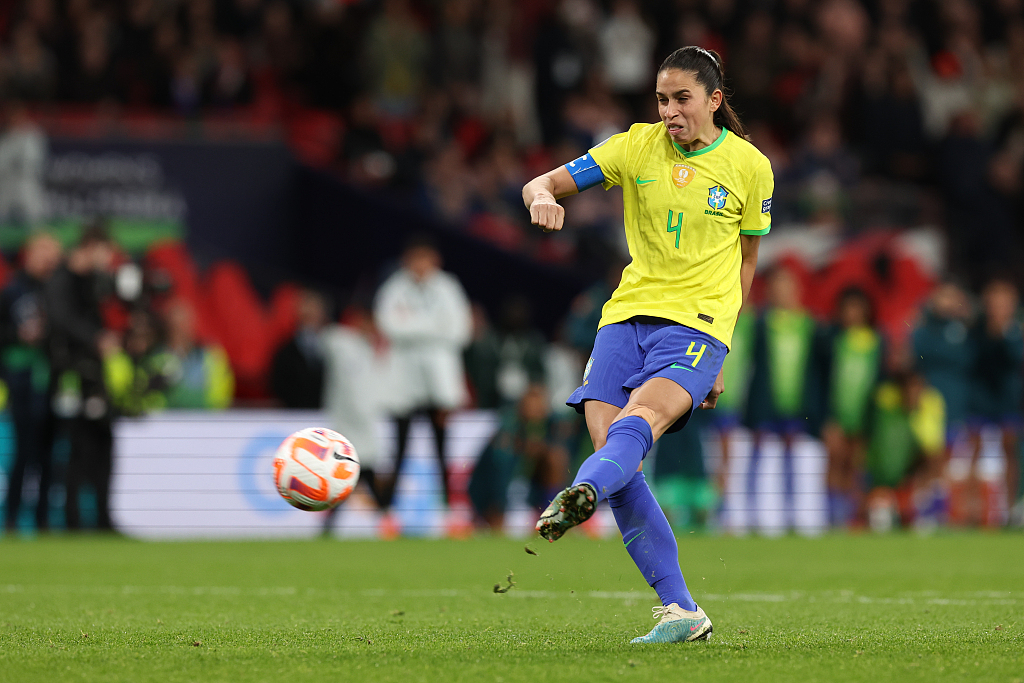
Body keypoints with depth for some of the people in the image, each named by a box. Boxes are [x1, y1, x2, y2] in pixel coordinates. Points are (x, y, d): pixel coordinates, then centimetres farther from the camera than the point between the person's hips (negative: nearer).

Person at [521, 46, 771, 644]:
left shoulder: (749, 167, 5)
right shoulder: (637, 147, 7)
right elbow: (543, 185, 6)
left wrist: (720, 351, 9)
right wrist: (543, 197, -20)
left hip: (697, 324, -3)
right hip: (627, 314, 3)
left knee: (641, 416, -32)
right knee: (615, 455, -14)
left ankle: (581, 495, -64)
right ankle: (682, 612, -10)